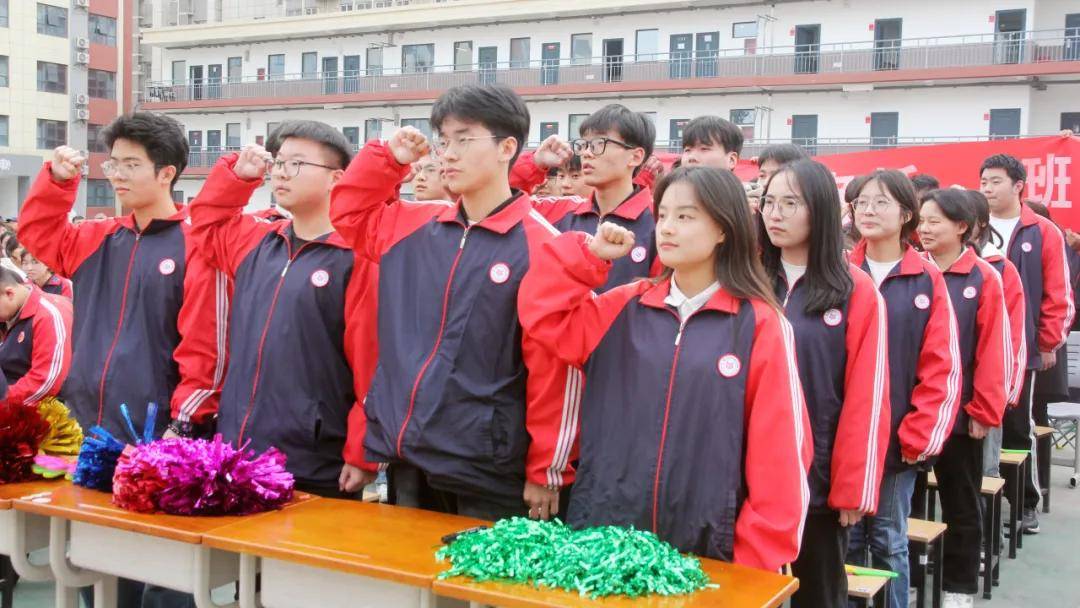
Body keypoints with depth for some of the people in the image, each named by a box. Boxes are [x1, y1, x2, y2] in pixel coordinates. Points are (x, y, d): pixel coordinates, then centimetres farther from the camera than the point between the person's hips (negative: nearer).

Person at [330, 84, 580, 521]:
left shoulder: (539, 244, -11)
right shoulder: (412, 227, 7)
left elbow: (554, 367, -11)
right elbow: (347, 212, 25)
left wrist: (547, 471, -9)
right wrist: (388, 157, 9)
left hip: (488, 476, -5)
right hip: (405, 465, 6)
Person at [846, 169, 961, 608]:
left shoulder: (928, 281, -1)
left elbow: (942, 369, -4)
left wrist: (918, 437, -9)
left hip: (899, 441, -1)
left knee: (889, 543, 10)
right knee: (843, 539, 10)